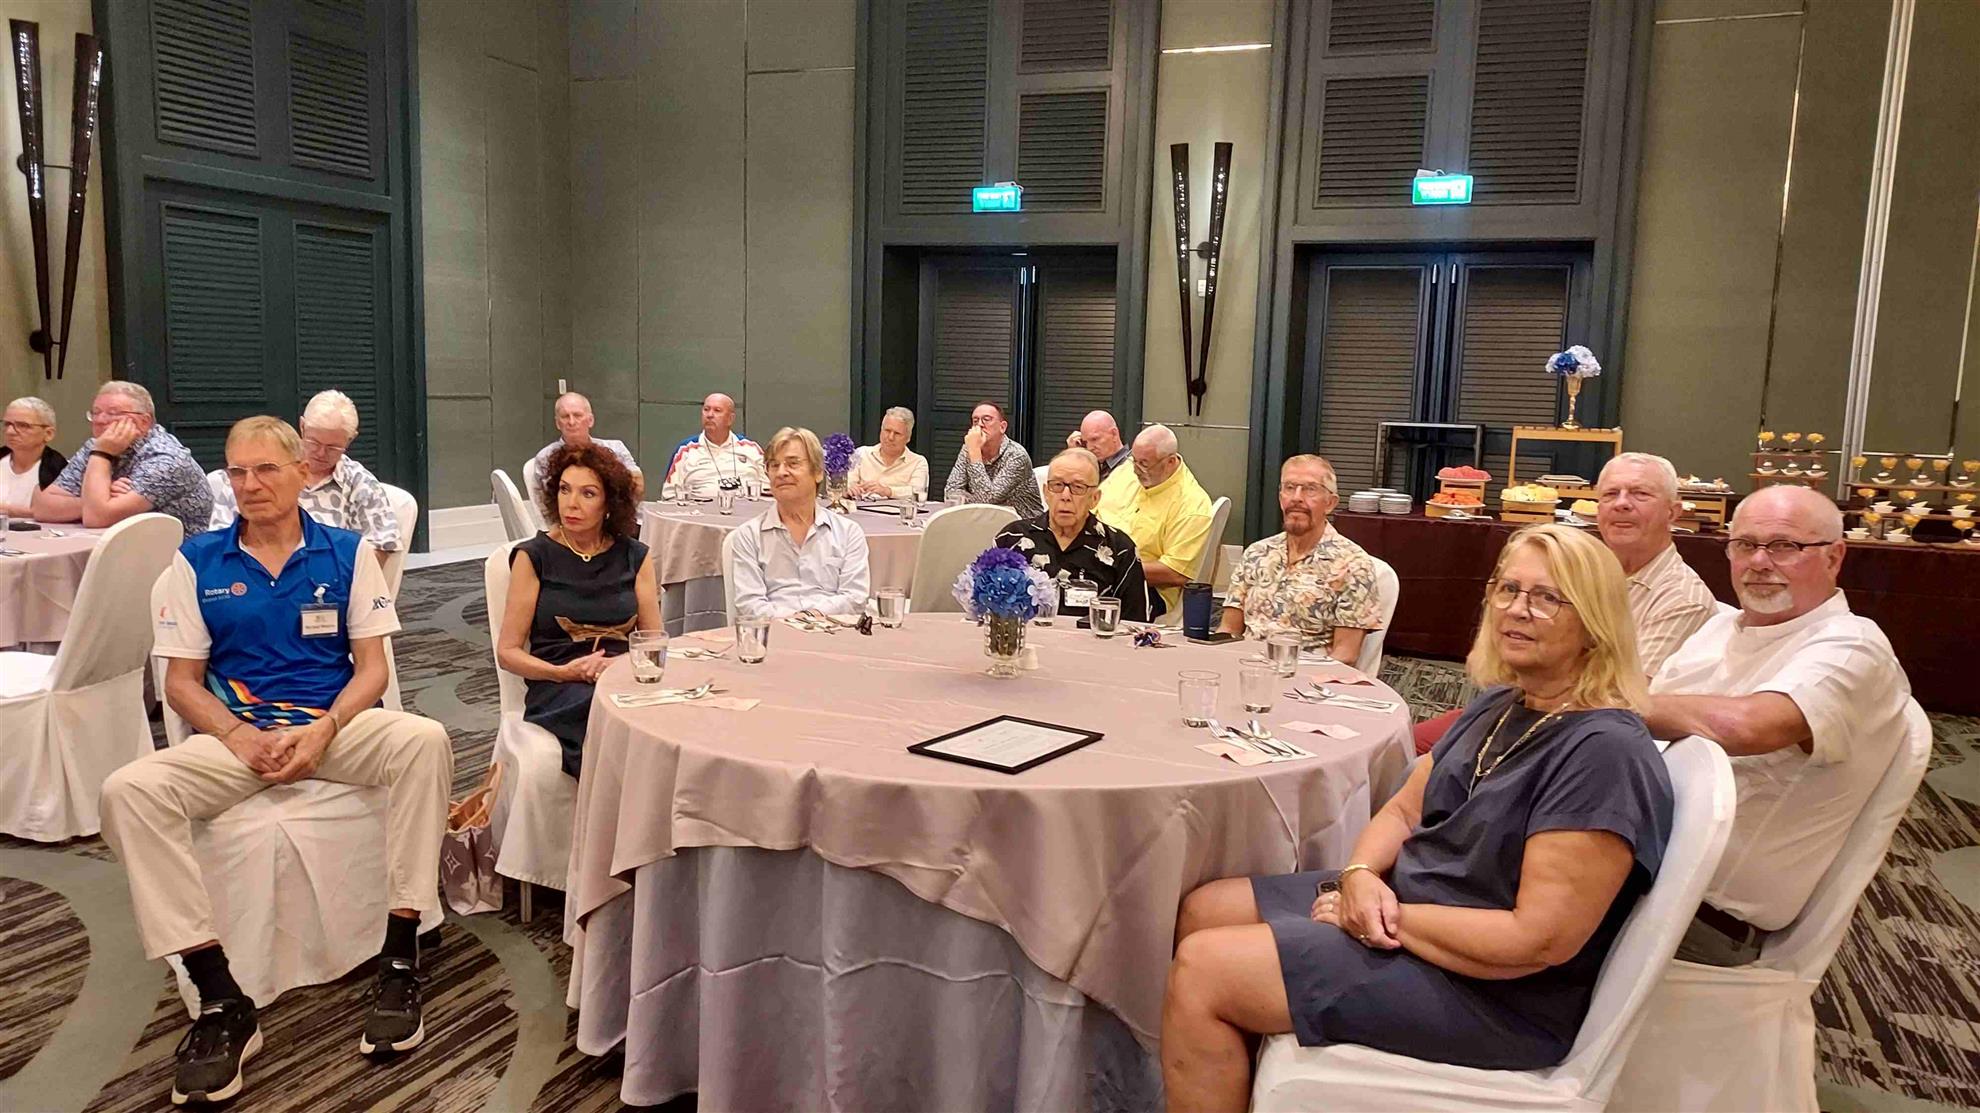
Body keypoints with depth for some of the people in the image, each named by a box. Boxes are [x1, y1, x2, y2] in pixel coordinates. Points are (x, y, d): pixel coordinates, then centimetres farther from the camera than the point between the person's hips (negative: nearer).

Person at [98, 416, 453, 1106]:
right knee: (129, 791, -27)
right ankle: (221, 1003, -24)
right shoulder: (196, 562, 7)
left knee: (425, 741, -32)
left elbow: (371, 669, 2)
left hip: (335, 723, -1)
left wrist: (323, 731, -16)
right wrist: (240, 736, -14)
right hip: (235, 731, 1)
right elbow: (182, 683, 6)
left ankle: (400, 963, -25)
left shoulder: (348, 553, 5)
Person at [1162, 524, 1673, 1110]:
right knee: (1202, 910, 7)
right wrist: (1361, 876, -11)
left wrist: (1391, 918, -19)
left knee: (1202, 970, -16)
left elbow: (1538, 940, -27)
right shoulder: (1499, 705, 7)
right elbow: (1403, 809, 11)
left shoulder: (1605, 752, -22)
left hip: (1492, 992, -9)